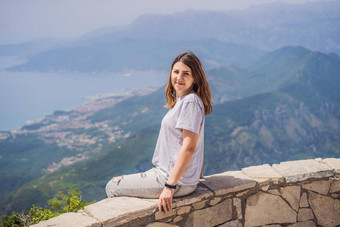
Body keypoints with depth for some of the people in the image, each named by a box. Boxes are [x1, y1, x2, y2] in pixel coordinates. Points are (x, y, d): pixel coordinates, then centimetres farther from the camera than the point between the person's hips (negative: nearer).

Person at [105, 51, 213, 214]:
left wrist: (170, 186, -24)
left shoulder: (191, 101, -19)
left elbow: (189, 147, -24)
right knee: (116, 182, 22)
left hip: (177, 179, -10)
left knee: (113, 187, 1)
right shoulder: (181, 100, 11)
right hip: (168, 172, 10)